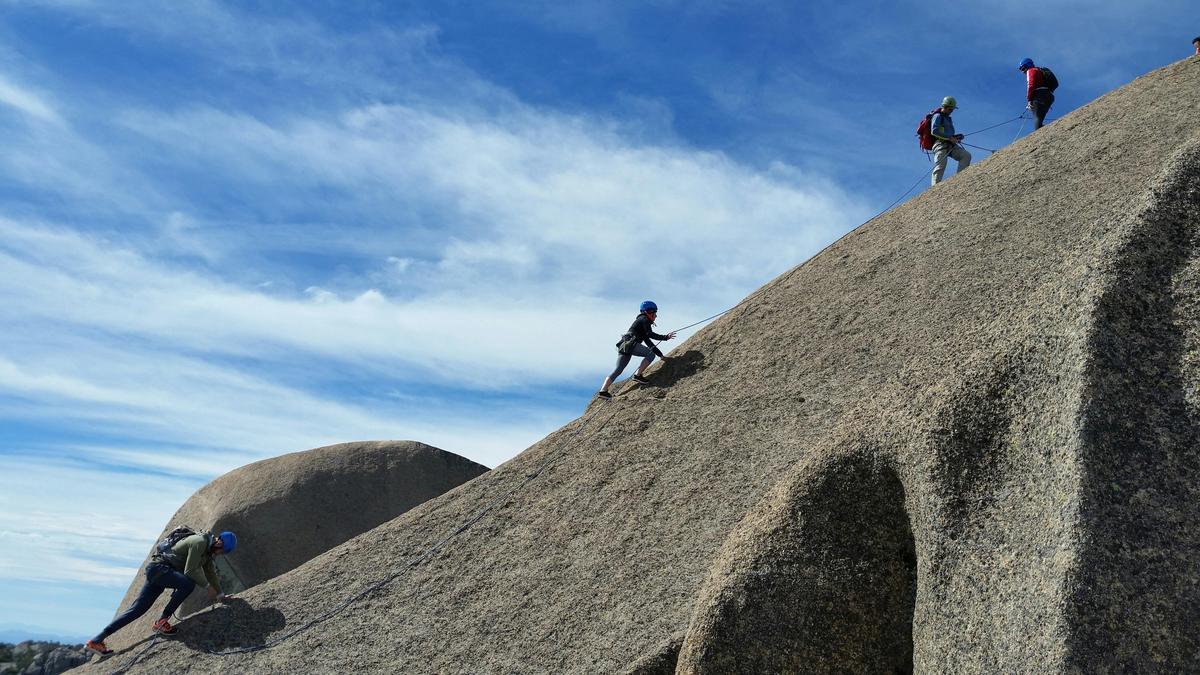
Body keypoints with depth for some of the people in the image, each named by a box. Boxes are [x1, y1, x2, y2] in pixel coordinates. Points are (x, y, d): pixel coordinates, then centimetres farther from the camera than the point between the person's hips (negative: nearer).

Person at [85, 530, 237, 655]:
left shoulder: (208, 547, 13)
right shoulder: (199, 542, -18)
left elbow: (210, 572, 21)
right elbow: (190, 571, -23)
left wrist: (220, 594, 20)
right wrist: (208, 586, -14)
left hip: (155, 571, 10)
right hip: (159, 567, -10)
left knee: (137, 609, 6)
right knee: (188, 584, -28)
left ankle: (96, 640, 9)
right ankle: (161, 622, -16)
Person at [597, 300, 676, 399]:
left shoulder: (641, 320, 33)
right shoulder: (644, 319, 5)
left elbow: (648, 341, 33)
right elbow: (650, 334, -9)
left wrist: (660, 354, 30)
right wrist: (665, 337, -5)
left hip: (623, 346, 9)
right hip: (629, 344, -9)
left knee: (617, 370, 5)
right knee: (651, 354, -8)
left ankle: (603, 390, -3)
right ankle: (637, 375, -11)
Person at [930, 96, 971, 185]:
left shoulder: (948, 118, 29)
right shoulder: (938, 116, 1)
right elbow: (934, 131, -15)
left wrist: (956, 137, 13)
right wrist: (950, 138, -17)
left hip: (950, 145, 8)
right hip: (941, 144, -8)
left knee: (966, 155, -12)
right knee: (940, 168, -20)